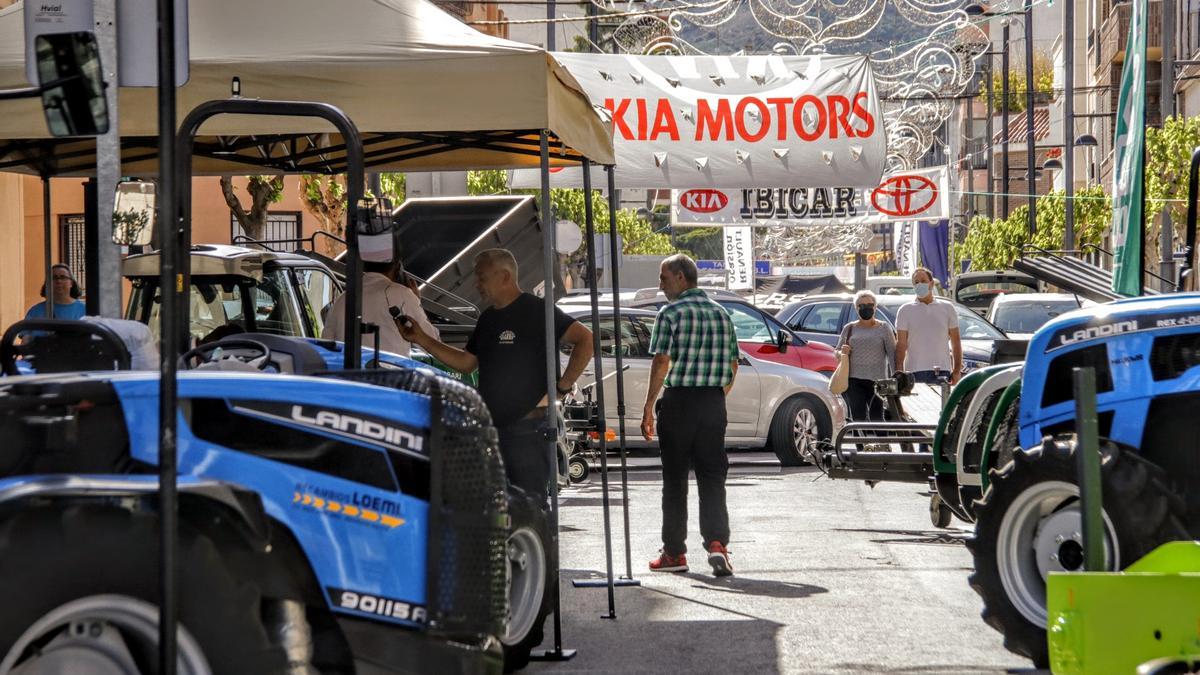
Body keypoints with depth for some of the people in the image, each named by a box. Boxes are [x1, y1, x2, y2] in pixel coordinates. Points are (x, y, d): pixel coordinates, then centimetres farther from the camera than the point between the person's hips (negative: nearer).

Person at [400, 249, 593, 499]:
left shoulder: (537, 310, -9)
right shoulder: (488, 319, 17)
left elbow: (585, 339, -16)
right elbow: (466, 362, 24)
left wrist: (563, 386, -16)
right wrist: (422, 339, 18)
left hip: (527, 428, -8)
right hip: (489, 428, 8)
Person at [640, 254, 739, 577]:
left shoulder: (671, 313, -7)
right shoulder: (721, 314, 11)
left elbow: (661, 361, -13)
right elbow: (733, 365, 14)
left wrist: (648, 406, -9)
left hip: (679, 403, -4)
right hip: (714, 404, 4)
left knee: (675, 479, 5)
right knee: (712, 477, 5)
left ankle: (674, 552, 10)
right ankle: (716, 542, -14)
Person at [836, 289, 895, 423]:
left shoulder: (883, 328, 7)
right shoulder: (849, 329, 14)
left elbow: (892, 353, 0)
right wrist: (843, 353, -6)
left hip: (876, 380, -1)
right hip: (854, 380, 1)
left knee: (876, 417, -3)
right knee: (858, 417, -9)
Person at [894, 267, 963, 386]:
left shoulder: (947, 308, 12)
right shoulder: (906, 310, 7)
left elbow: (956, 342, 12)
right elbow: (901, 344, 3)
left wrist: (957, 371, 3)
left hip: (942, 371, 2)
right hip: (915, 371, -2)